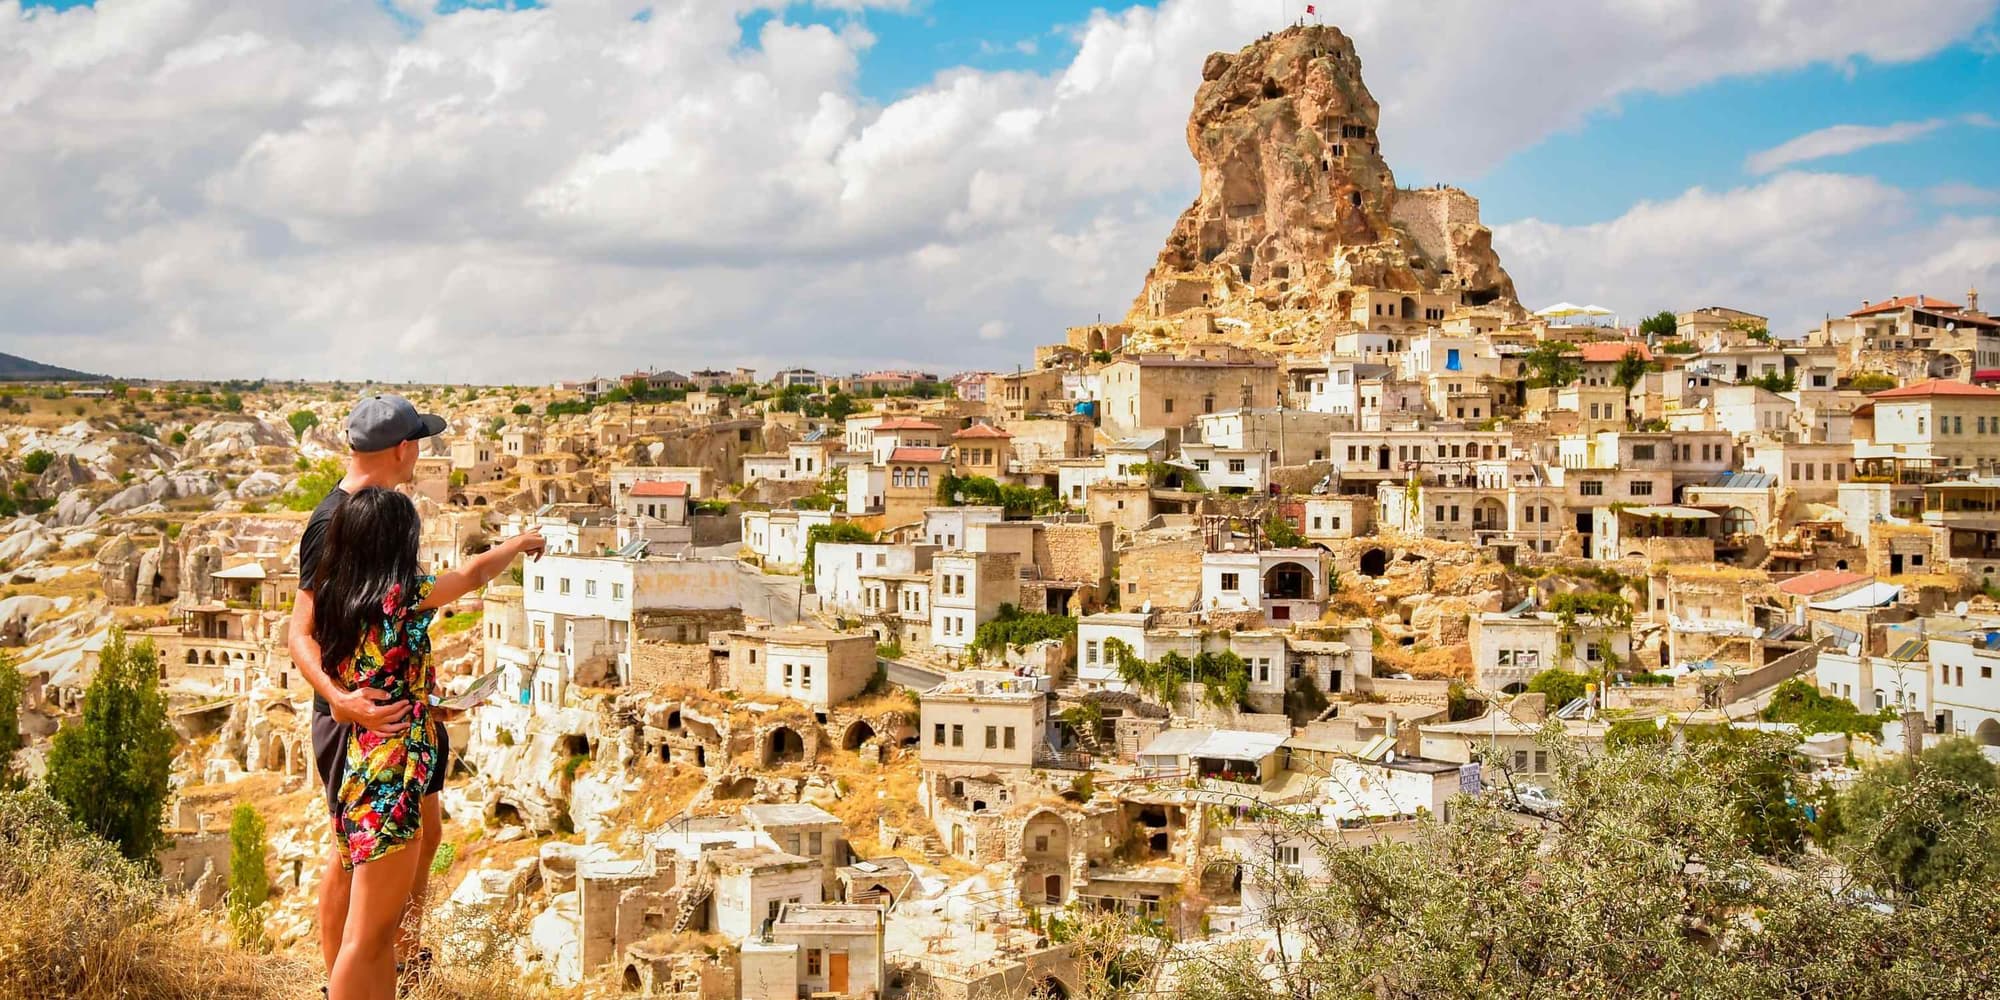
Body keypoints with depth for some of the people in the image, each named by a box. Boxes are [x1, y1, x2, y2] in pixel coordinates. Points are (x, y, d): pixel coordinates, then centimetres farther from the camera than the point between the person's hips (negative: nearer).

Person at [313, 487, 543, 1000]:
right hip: (392, 784, -8)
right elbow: (474, 572, 6)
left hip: (358, 772, 8)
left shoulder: (335, 600, 8)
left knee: (381, 932, 16)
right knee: (366, 940, -4)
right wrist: (522, 542, 24)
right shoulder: (405, 595, -11)